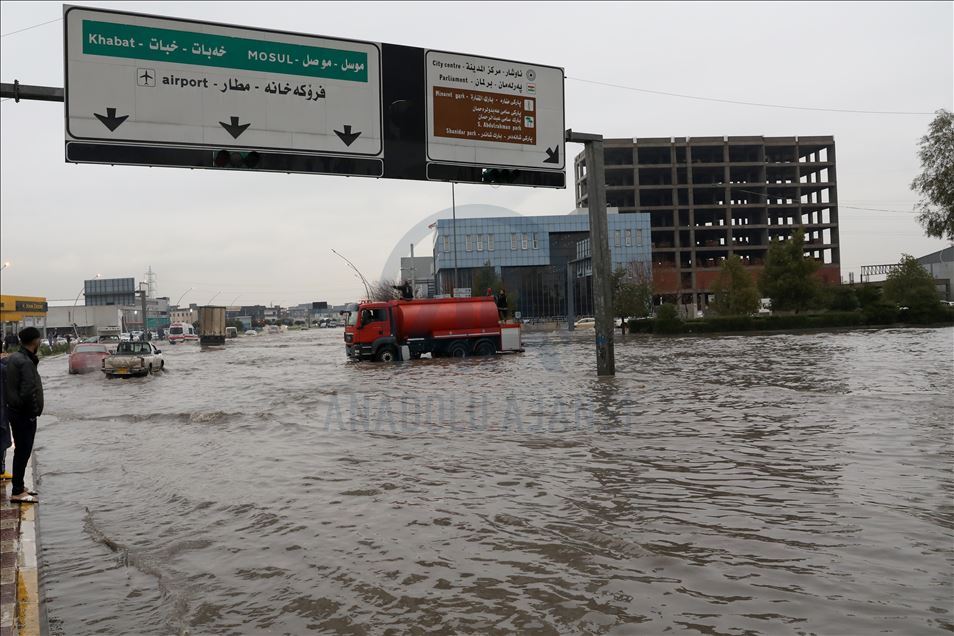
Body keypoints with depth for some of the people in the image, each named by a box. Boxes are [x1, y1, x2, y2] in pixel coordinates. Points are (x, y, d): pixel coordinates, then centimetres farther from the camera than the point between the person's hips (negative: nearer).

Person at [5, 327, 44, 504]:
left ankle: (19, 487, 26)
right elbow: (28, 392, -26)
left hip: (14, 410, 9)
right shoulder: (26, 362, -21)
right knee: (23, 451, -2)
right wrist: (33, 411, -14)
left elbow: (12, 386, 15)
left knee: (21, 451, 17)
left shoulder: (14, 358, 8)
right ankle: (17, 492, 4)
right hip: (24, 414, -9)